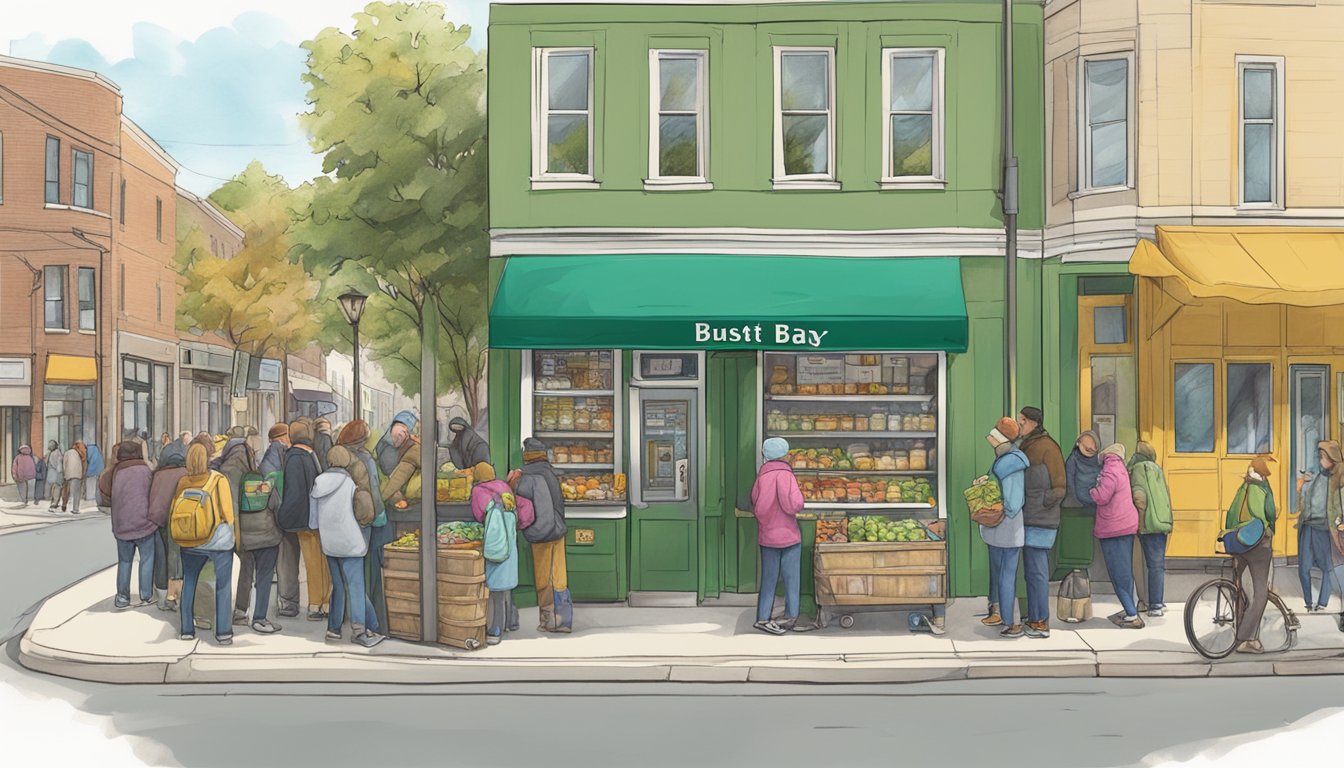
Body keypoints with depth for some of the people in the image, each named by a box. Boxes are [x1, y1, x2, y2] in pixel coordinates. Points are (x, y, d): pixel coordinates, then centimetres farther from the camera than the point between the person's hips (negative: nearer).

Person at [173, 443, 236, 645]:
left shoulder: (183, 483, 0)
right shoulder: (219, 480, -9)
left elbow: (174, 512, 8)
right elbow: (228, 511, -7)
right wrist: (231, 532, 9)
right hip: (219, 541, -3)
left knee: (189, 582, 17)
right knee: (223, 585, 5)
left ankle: (187, 628, 20)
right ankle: (223, 631, 2)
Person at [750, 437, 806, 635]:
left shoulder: (761, 475, 1)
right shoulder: (784, 474, -15)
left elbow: (755, 502, 7)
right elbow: (794, 505, -19)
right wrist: (797, 492, -2)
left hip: (767, 535, 5)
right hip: (788, 534, -5)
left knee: (768, 579, 10)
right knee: (791, 578, 7)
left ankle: (763, 618, 10)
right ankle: (791, 616, 12)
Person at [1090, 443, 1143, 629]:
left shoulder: (1110, 472, -16)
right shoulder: (1119, 468, 12)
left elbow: (1101, 497, -23)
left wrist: (1089, 490, -6)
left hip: (1114, 528, -9)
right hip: (1127, 525, 9)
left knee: (1120, 573, -6)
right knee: (1124, 570, 16)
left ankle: (1132, 616, -7)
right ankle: (1129, 610, 23)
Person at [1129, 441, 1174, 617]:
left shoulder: (1139, 469, -6)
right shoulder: (1156, 469, 15)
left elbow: (1139, 497, -18)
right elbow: (1167, 496, 18)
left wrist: (1140, 522, -10)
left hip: (1149, 524, -6)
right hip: (1162, 523, 6)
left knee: (1155, 565, -5)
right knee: (1157, 565, 11)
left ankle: (1156, 604, -5)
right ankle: (1156, 603, 14)